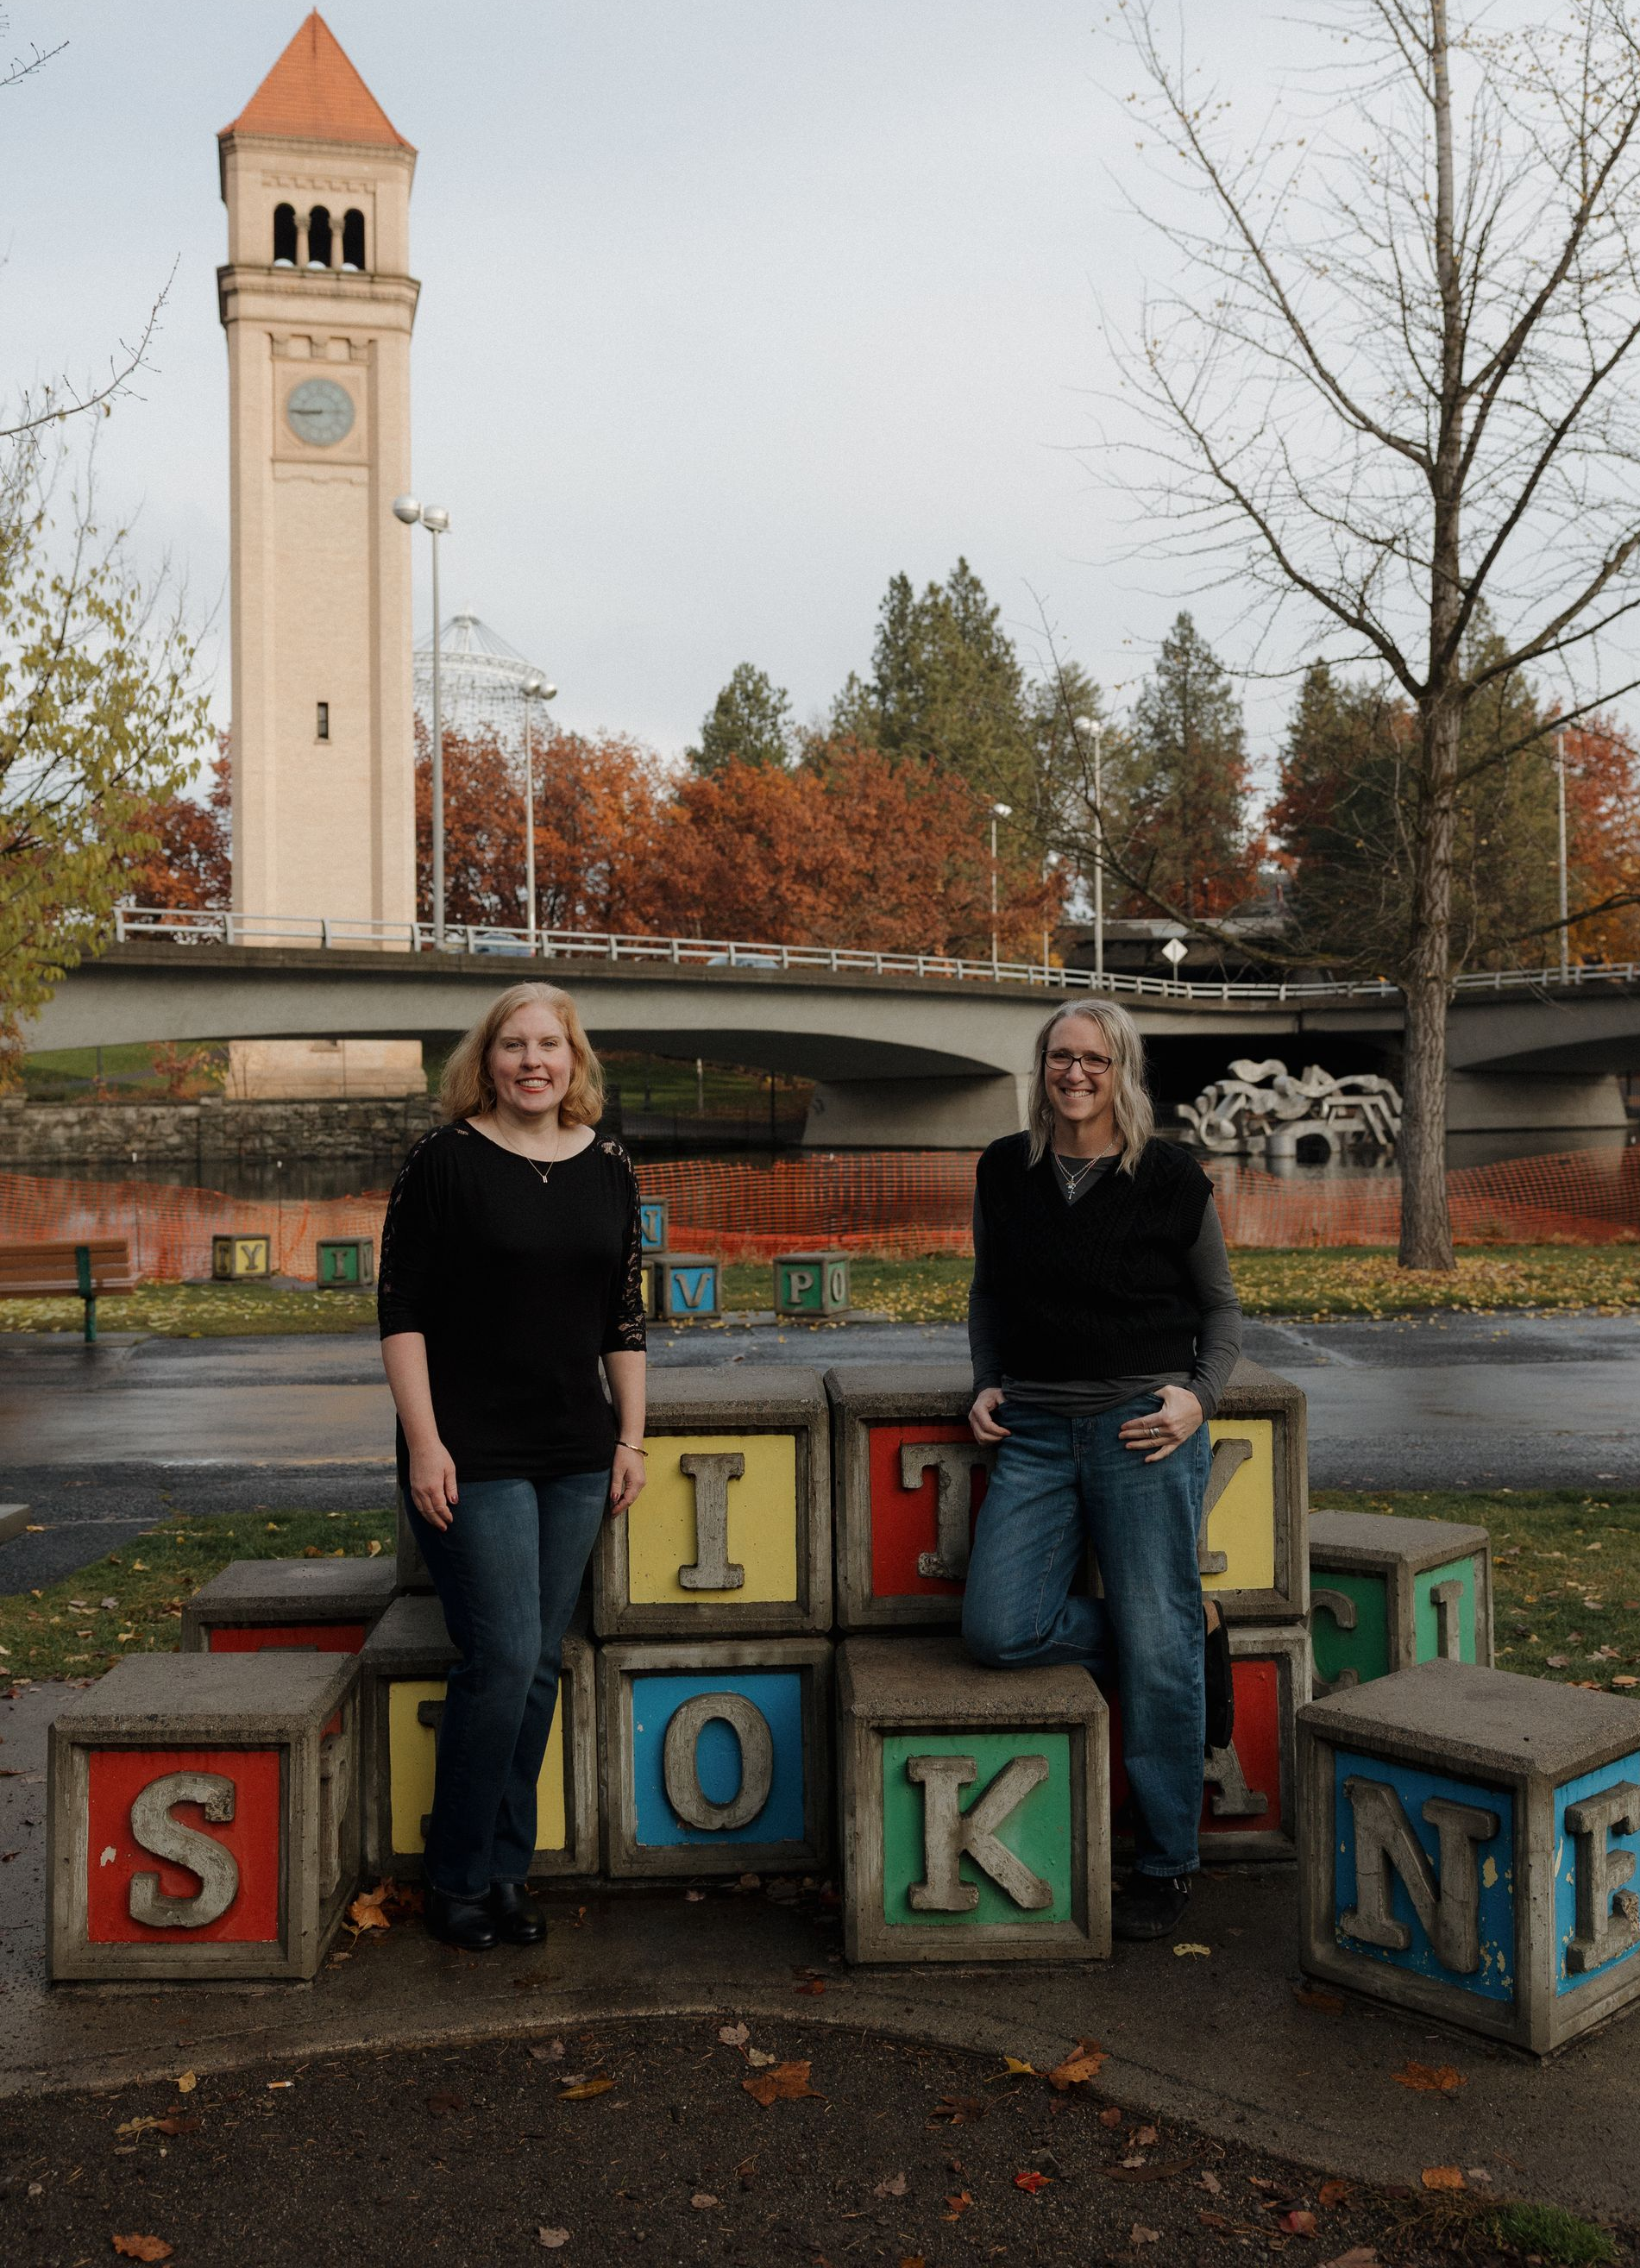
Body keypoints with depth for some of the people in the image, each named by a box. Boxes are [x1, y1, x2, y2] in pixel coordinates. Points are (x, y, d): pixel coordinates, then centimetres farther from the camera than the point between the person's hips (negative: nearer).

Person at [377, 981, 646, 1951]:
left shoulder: (609, 1169, 9)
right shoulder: (445, 1162, -5)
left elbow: (625, 1318, 13)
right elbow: (402, 1312, -7)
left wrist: (631, 1439, 8)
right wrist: (424, 1442, -13)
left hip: (576, 1458, 5)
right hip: (473, 1458, -5)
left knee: (540, 1664, 9)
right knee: (503, 1659, -8)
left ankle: (507, 1870, 23)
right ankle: (458, 1880, 11)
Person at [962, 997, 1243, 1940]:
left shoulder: (1171, 1177, 1)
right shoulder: (1004, 1171, 9)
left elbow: (1223, 1308, 9)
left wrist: (1199, 1399, -7)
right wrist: (988, 1385, 7)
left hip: (1143, 1429, -3)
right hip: (1036, 1432, 3)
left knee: (1155, 1652, -1)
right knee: (1000, 1629, -11)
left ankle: (1167, 1866, 18)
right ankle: (1194, 1626, 12)